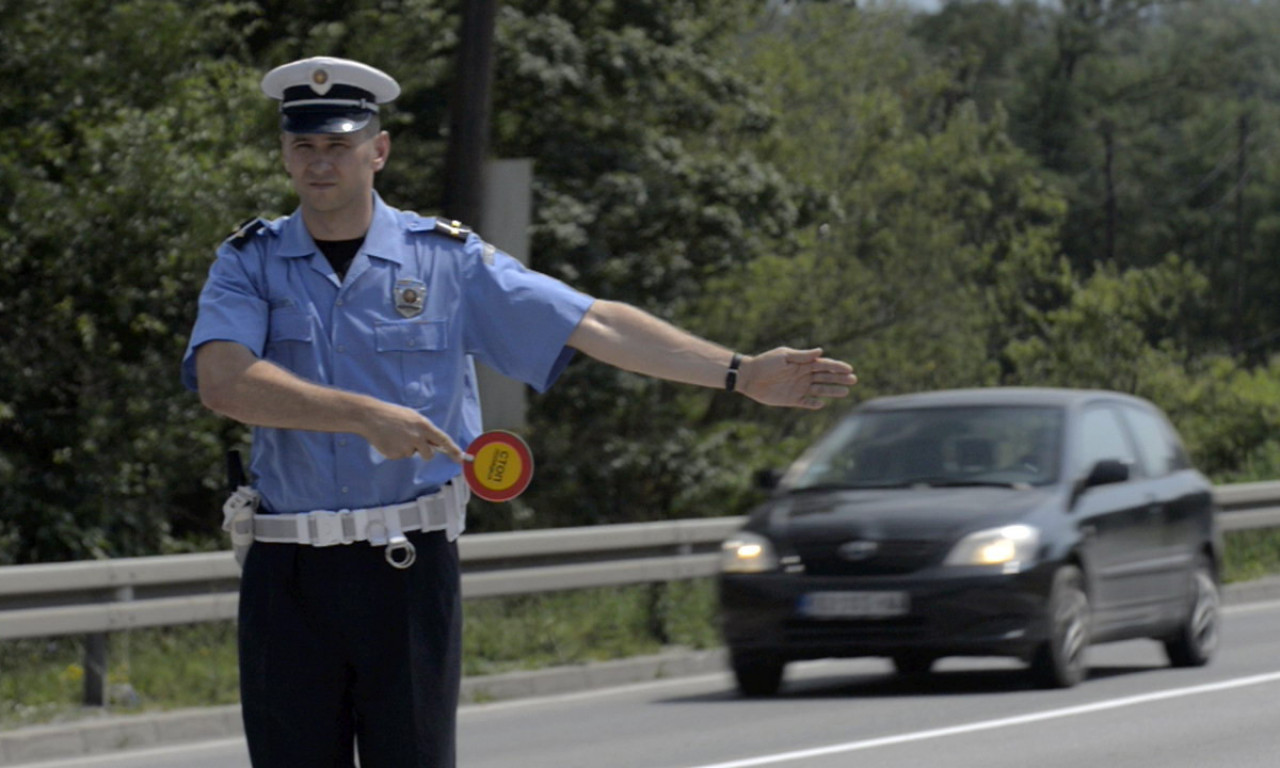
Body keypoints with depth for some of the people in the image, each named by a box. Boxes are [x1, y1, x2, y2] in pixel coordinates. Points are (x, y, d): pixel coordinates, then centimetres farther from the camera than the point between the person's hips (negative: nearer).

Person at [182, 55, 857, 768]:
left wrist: (741, 373, -6)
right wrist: (365, 415, -25)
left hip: (410, 568, -1)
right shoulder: (249, 263, 4)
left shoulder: (448, 258, 4)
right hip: (288, 574, 1)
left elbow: (594, 325, 1)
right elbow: (223, 379, -15)